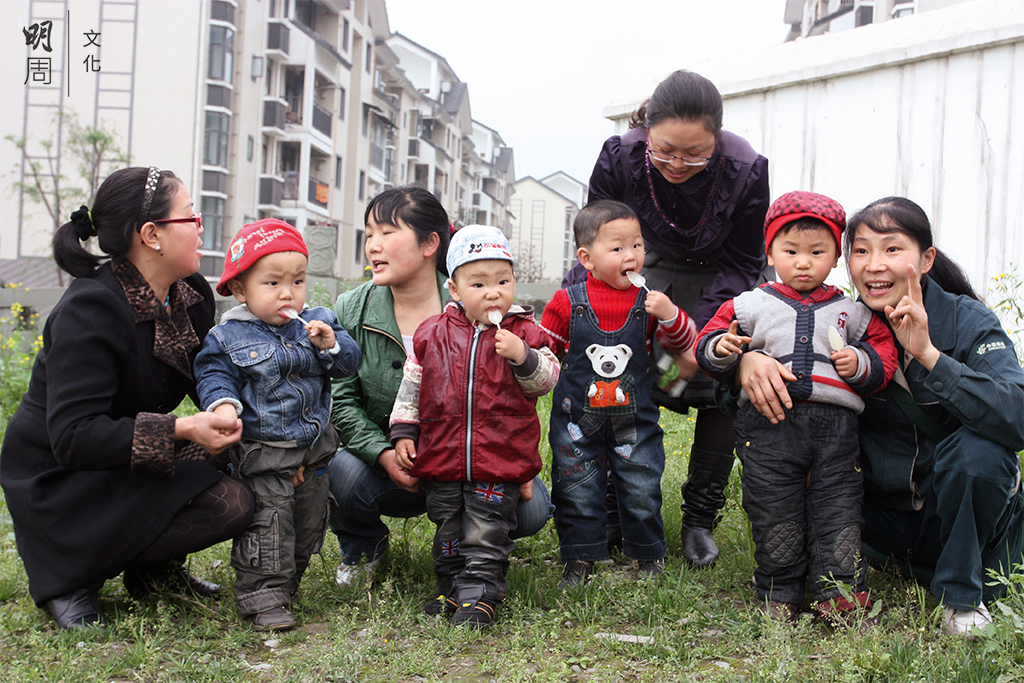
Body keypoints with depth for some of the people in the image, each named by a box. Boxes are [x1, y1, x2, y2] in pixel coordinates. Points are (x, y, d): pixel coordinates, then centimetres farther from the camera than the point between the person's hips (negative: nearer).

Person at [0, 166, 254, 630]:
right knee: (230, 504, -24)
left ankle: (151, 567, 8)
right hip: (58, 482, -8)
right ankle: (70, 577, -8)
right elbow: (72, 437, -31)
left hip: (125, 464, 8)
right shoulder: (90, 310, -25)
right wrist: (179, 430, -38)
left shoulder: (191, 296, 0)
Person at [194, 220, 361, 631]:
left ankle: (287, 583, 33)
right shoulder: (227, 338, -6)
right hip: (261, 451, -5)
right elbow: (214, 376, -8)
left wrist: (330, 345, -20)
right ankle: (263, 598, 0)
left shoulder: (318, 323, 3)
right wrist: (223, 403, -28)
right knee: (267, 522, -8)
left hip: (314, 449, 5)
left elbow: (350, 363, 0)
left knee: (309, 523, 15)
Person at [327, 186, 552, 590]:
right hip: (385, 463, 1)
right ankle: (362, 550, 7)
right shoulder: (350, 311, -3)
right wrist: (383, 455, -18)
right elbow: (340, 399, -4)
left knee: (531, 506, -24)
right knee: (343, 475, -32)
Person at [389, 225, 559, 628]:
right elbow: (411, 386, 10)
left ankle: (479, 594, 11)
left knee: (487, 533, 1)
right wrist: (403, 433, 6)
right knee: (449, 531, 15)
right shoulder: (433, 334, 2)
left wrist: (522, 356, -22)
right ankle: (452, 589, 29)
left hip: (501, 458, -2)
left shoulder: (523, 333, -2)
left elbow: (546, 381, -5)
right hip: (442, 455, 3)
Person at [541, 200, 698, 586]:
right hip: (577, 421, -1)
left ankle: (649, 555, 28)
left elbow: (684, 343, 1)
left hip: (635, 420, 1)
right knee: (577, 492, 5)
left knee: (642, 491, 7)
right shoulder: (567, 304, -5)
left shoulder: (648, 303, -1)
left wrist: (669, 315, -16)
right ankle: (580, 559, 21)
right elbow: (543, 352, 5)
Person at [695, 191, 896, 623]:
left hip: (834, 424, 1)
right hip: (769, 421, -1)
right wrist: (721, 348, -11)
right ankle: (778, 593, 16)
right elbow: (708, 345, 11)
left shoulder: (852, 313, 14)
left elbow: (884, 353, 16)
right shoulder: (749, 306, 10)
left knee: (837, 509, -1)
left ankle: (838, 591, 9)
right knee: (773, 512, 2)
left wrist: (862, 363, -4)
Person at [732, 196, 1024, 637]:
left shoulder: (969, 322, -15)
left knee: (976, 448, -32)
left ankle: (963, 595, -8)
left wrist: (928, 355, -37)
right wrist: (747, 359, -29)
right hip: (886, 517, 3)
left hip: (973, 517, -3)